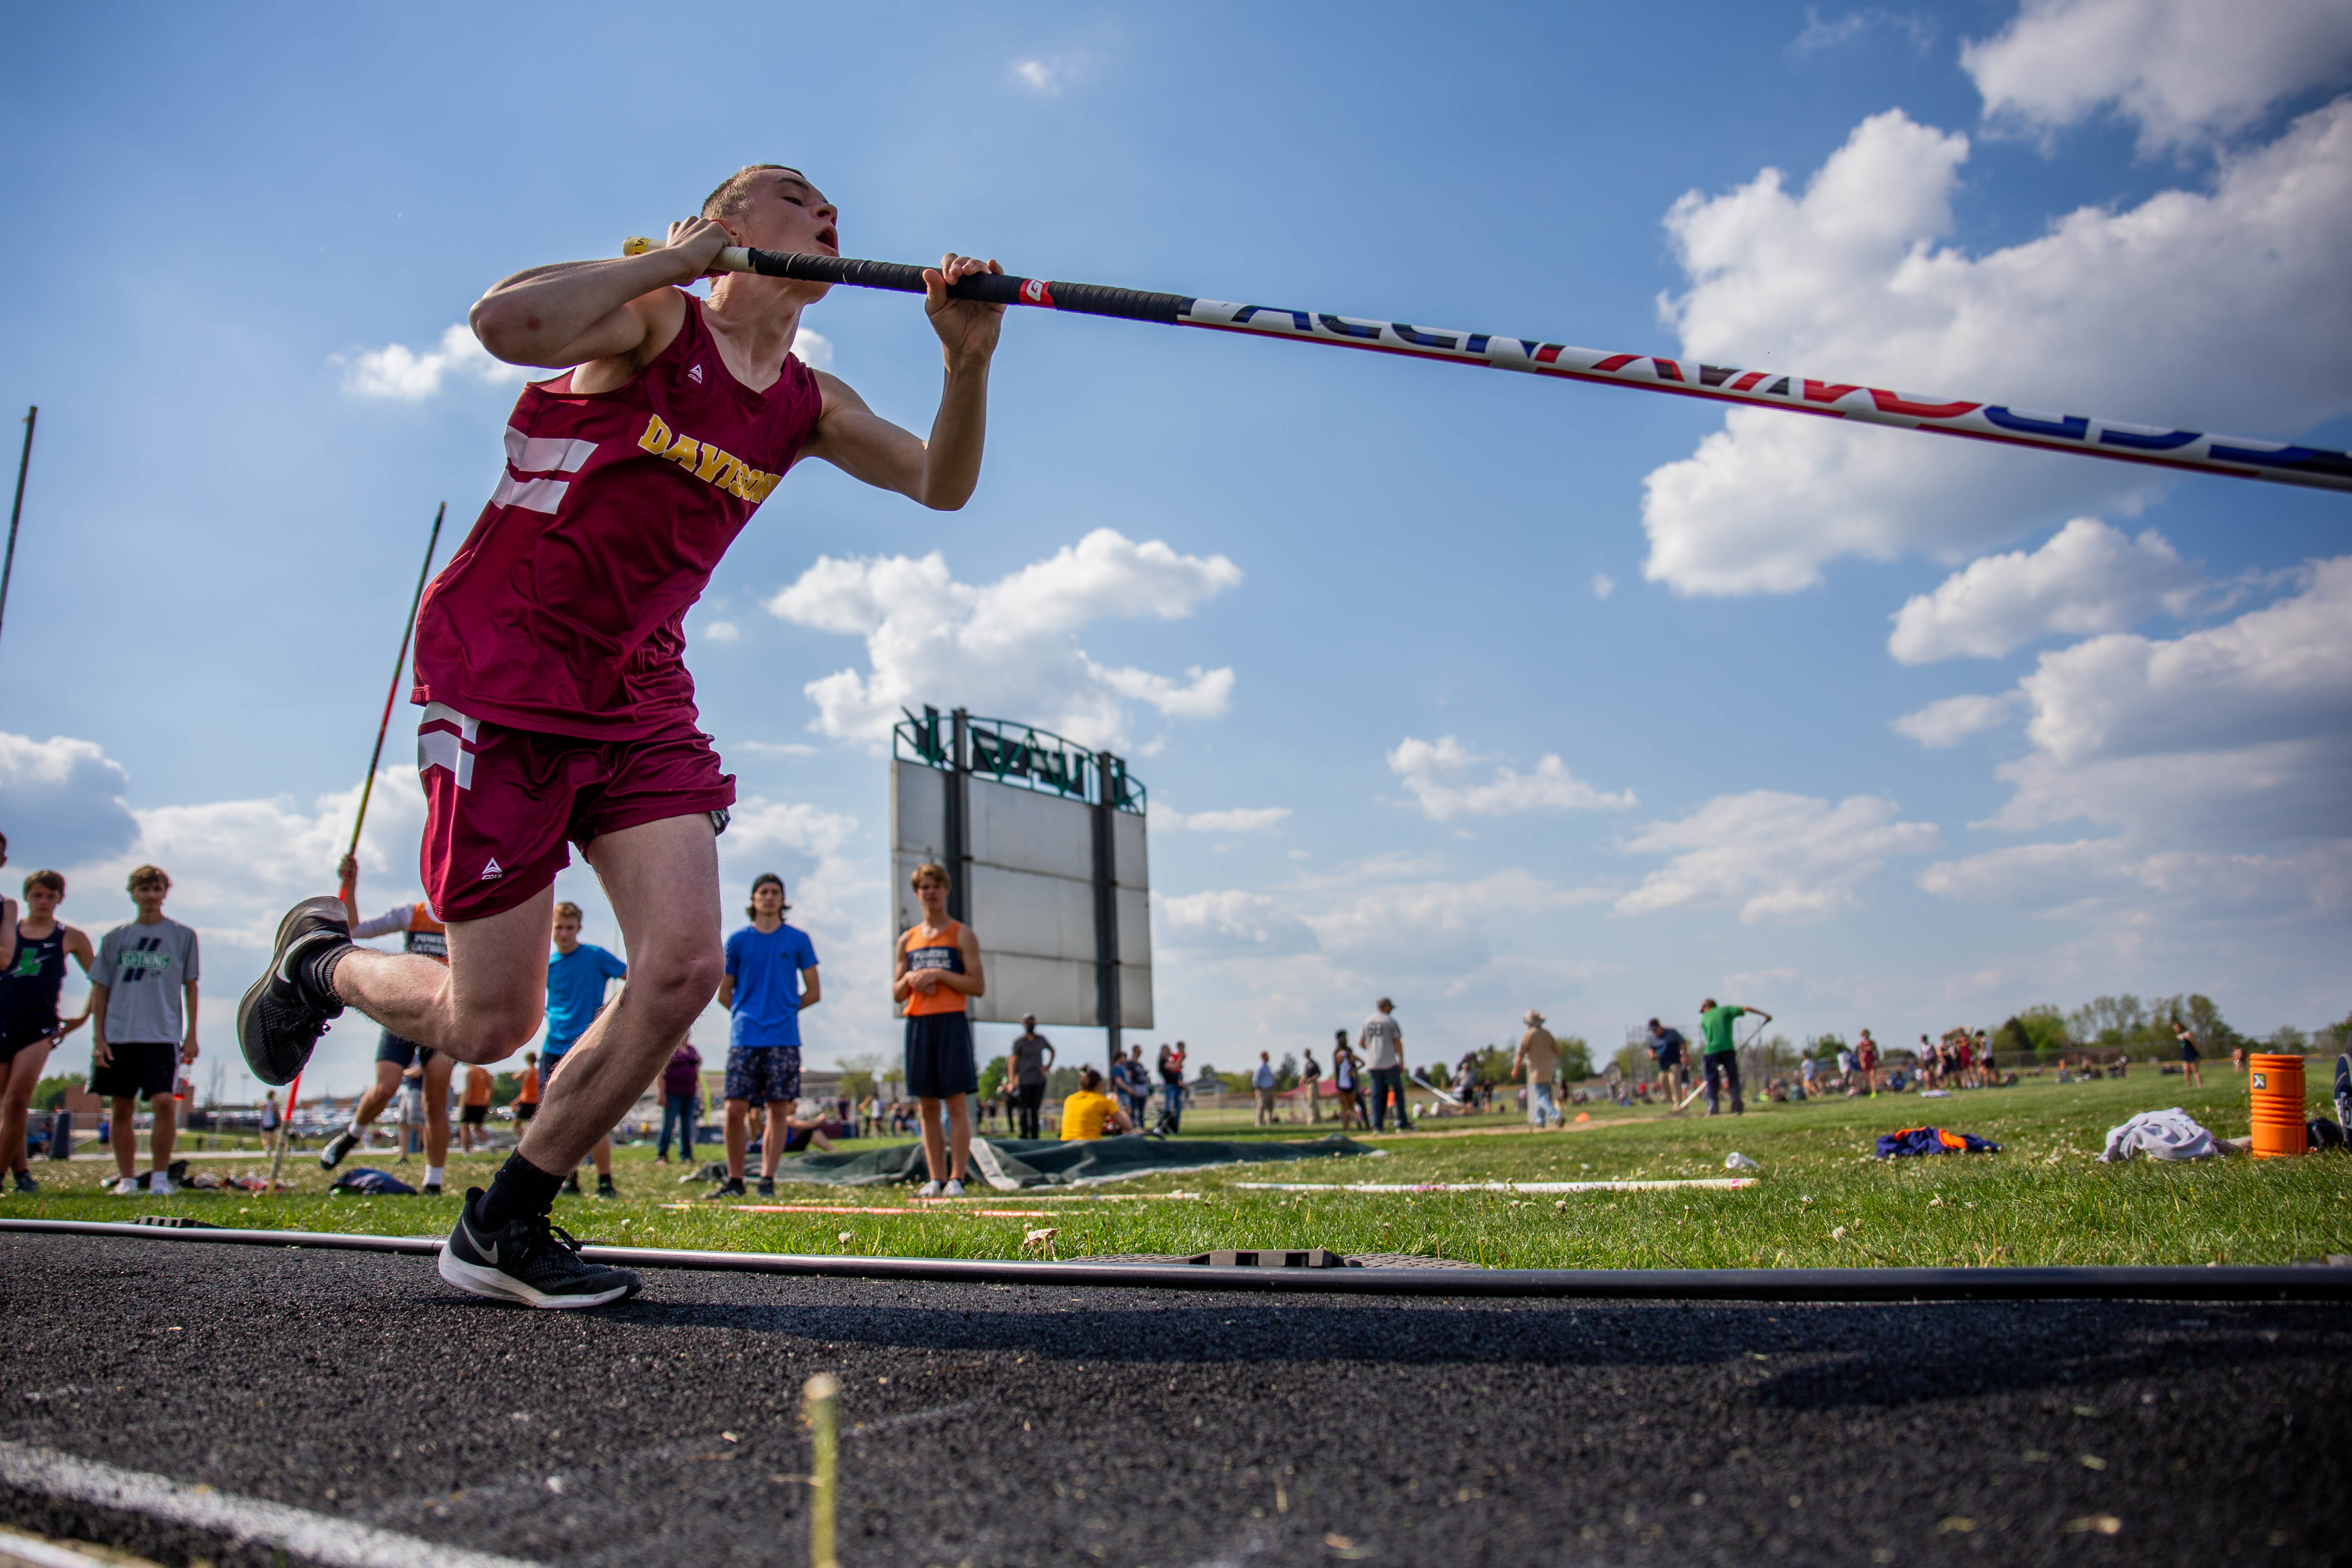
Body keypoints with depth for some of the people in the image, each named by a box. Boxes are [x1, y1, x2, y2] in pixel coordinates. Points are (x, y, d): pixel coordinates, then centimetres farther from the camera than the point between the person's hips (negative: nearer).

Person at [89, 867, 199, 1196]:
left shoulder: (182, 936, 7)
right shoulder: (115, 938, 11)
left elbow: (190, 987, 9)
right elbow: (100, 990, 11)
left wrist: (191, 1035, 3)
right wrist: (98, 1038, 3)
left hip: (163, 1036, -2)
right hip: (118, 1036, 3)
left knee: (164, 1102, -15)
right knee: (121, 1109, 5)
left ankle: (160, 1177, -4)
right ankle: (126, 1179, 14)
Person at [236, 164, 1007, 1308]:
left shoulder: (809, 407, 9)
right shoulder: (656, 320, -10)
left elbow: (942, 485, 4)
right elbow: (506, 323, -29)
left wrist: (966, 364, -13)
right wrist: (674, 259, -21)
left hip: (638, 697, 6)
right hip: (499, 671, -6)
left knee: (685, 967, -12)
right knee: (492, 1024, -3)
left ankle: (502, 1231, 8)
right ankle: (320, 961, 32)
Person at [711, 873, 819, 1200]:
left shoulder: (798, 940, 8)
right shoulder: (738, 941, 10)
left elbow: (814, 993, 10)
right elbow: (724, 993, 16)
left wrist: (786, 1010, 4)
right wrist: (746, 1014, 6)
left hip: (783, 1038, 0)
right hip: (744, 1038, 1)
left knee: (778, 1110, -2)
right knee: (736, 1109, -4)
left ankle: (767, 1181, 5)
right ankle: (735, 1180, 8)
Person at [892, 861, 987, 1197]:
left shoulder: (963, 935, 4)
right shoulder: (908, 940, 17)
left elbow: (979, 986, -3)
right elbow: (897, 994, 20)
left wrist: (940, 974, -13)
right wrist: (910, 979, -2)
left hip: (952, 1022, -4)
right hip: (917, 1023, 4)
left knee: (956, 1104, -6)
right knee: (927, 1107, 4)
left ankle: (957, 1179, -6)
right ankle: (936, 1179, 8)